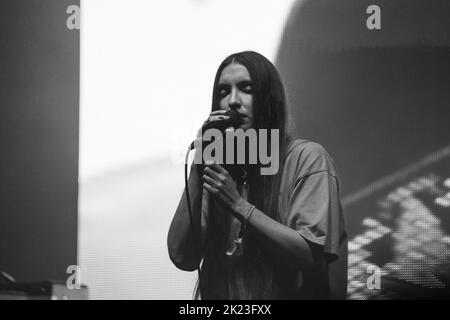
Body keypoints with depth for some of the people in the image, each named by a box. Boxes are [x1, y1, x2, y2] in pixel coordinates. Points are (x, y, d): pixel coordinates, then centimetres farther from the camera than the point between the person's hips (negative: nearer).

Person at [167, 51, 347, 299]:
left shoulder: (307, 157, -1)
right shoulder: (217, 166, 10)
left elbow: (314, 256, -11)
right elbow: (182, 258, 0)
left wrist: (237, 204, -12)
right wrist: (197, 168, -5)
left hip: (286, 293, -3)